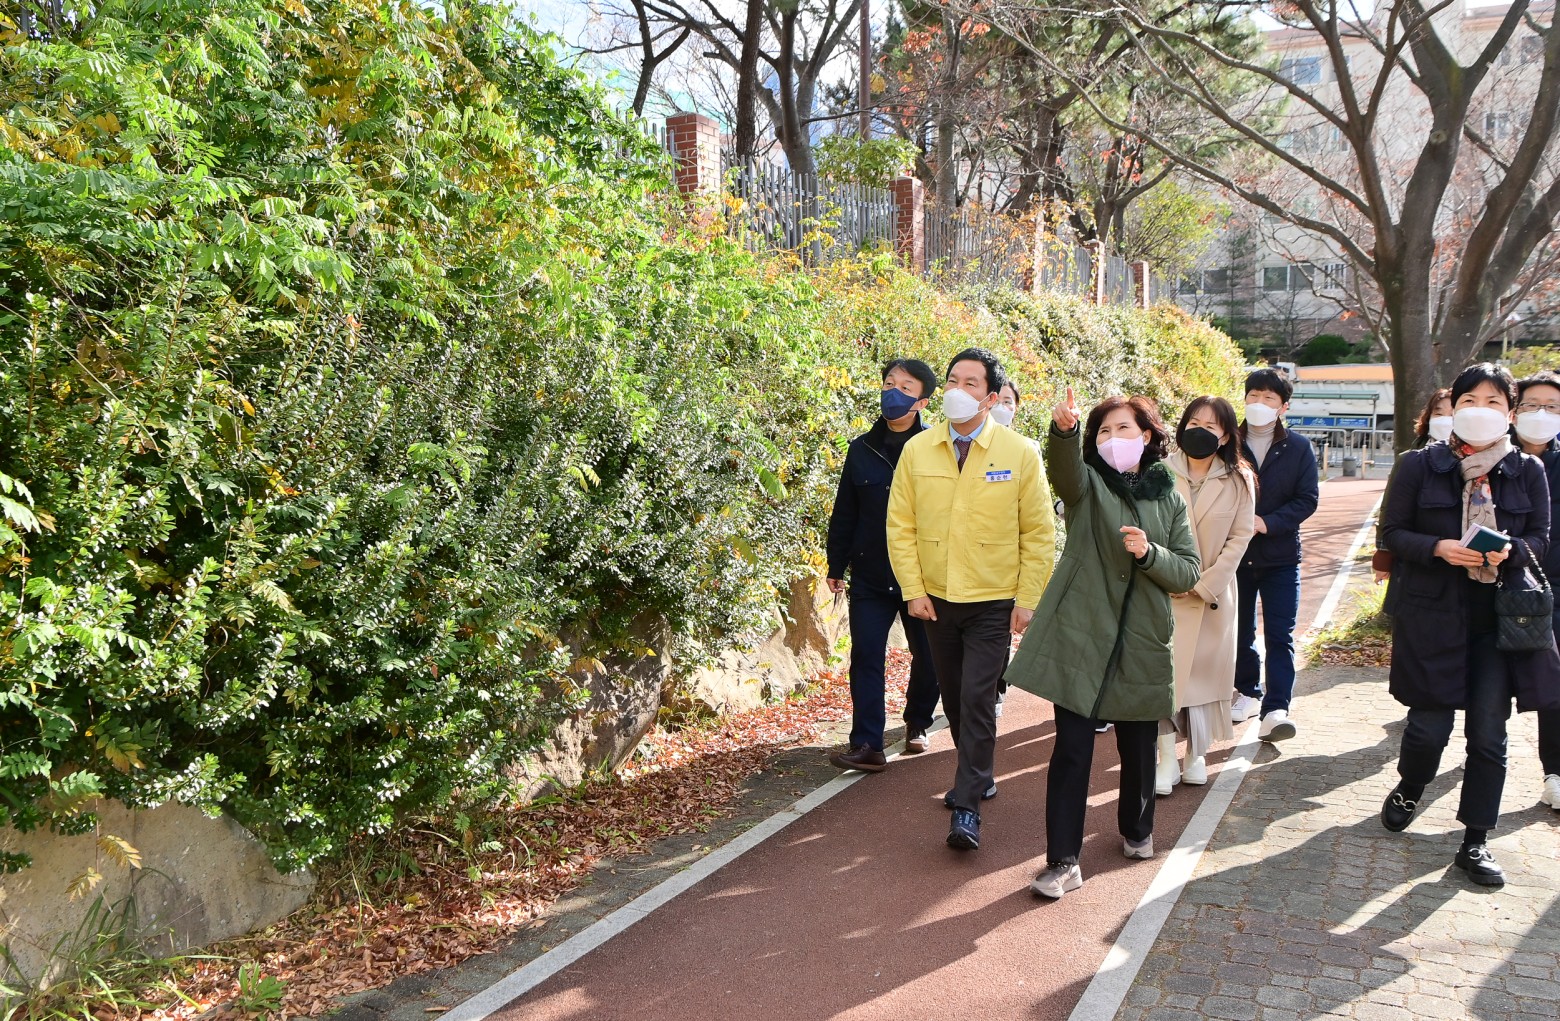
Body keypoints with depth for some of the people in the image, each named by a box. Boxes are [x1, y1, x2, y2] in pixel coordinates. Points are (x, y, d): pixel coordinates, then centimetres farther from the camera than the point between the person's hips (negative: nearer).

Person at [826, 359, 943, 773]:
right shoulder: (862, 449, 4)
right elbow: (844, 514, 9)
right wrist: (836, 566, 9)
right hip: (870, 576, 2)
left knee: (929, 657, 11)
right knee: (866, 658, -3)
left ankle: (917, 724, 35)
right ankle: (867, 746, 0)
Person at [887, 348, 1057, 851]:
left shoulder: (1020, 453, -7)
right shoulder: (917, 450, -1)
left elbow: (1039, 533, -4)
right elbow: (900, 526, 1)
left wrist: (1028, 598, -8)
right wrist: (913, 590, -5)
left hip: (994, 602, -3)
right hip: (936, 599, 4)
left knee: (977, 701, -8)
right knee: (954, 697, 15)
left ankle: (967, 807, 1)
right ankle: (978, 775, 36)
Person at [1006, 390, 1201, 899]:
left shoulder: (1169, 499, 9)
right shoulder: (1086, 484, 1)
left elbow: (1189, 572, 5)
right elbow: (1064, 463, -24)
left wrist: (1149, 553, -14)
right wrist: (1063, 429, -46)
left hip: (1141, 642, 3)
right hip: (1078, 633, -3)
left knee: (1138, 747, 15)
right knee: (1072, 749, -4)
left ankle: (1137, 830, 40)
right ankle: (1063, 861, 3)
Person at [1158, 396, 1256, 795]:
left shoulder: (1239, 481, -1)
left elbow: (1239, 538, -2)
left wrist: (1206, 584, -10)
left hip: (1212, 595, 1)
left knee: (1203, 673, 6)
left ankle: (1197, 755, 19)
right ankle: (1168, 758, 2)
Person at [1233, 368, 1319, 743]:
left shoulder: (1299, 449, 1)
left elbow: (1307, 500, -3)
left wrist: (1267, 523, -17)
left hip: (1280, 556, -1)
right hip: (1235, 553, 1)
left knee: (1280, 635, -6)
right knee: (1240, 632, 12)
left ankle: (1275, 709, -8)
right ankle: (1248, 692, 30)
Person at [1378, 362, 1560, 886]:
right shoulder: (1420, 465, -2)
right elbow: (1393, 532, 0)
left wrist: (1510, 550, -16)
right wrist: (1439, 548, -18)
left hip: (1499, 616, 2)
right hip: (1432, 613, -1)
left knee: (1489, 733, 2)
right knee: (1430, 725, 2)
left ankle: (1476, 842, 15)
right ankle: (1407, 791, 35)